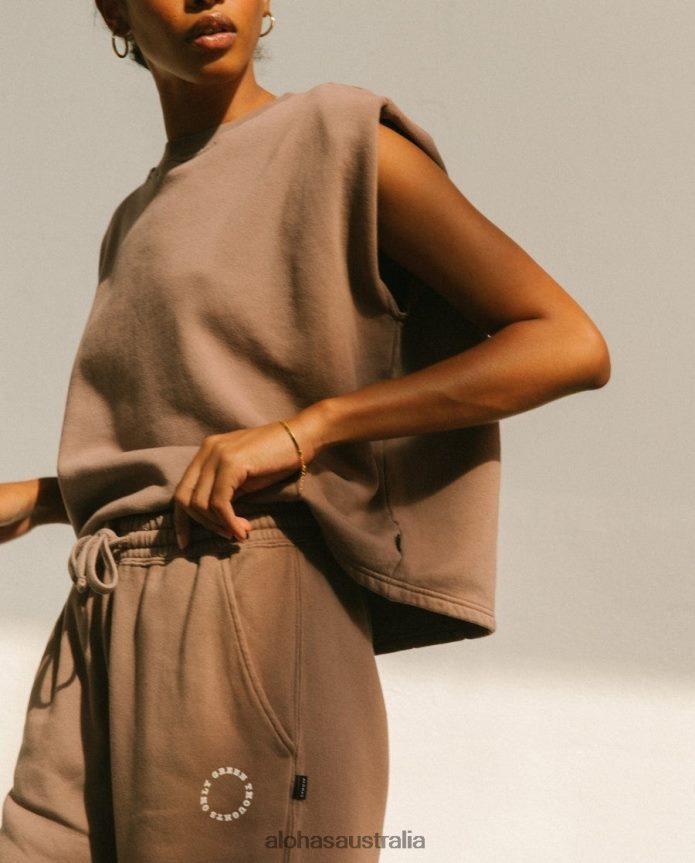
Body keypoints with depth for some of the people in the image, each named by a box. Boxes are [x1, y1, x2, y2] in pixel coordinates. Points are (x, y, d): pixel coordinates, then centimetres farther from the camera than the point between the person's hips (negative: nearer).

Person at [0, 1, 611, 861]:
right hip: (103, 642, 7)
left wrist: (301, 428, -14)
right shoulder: (138, 229, 25)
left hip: (254, 626, -7)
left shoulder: (341, 144, 3)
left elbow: (574, 345, -6)